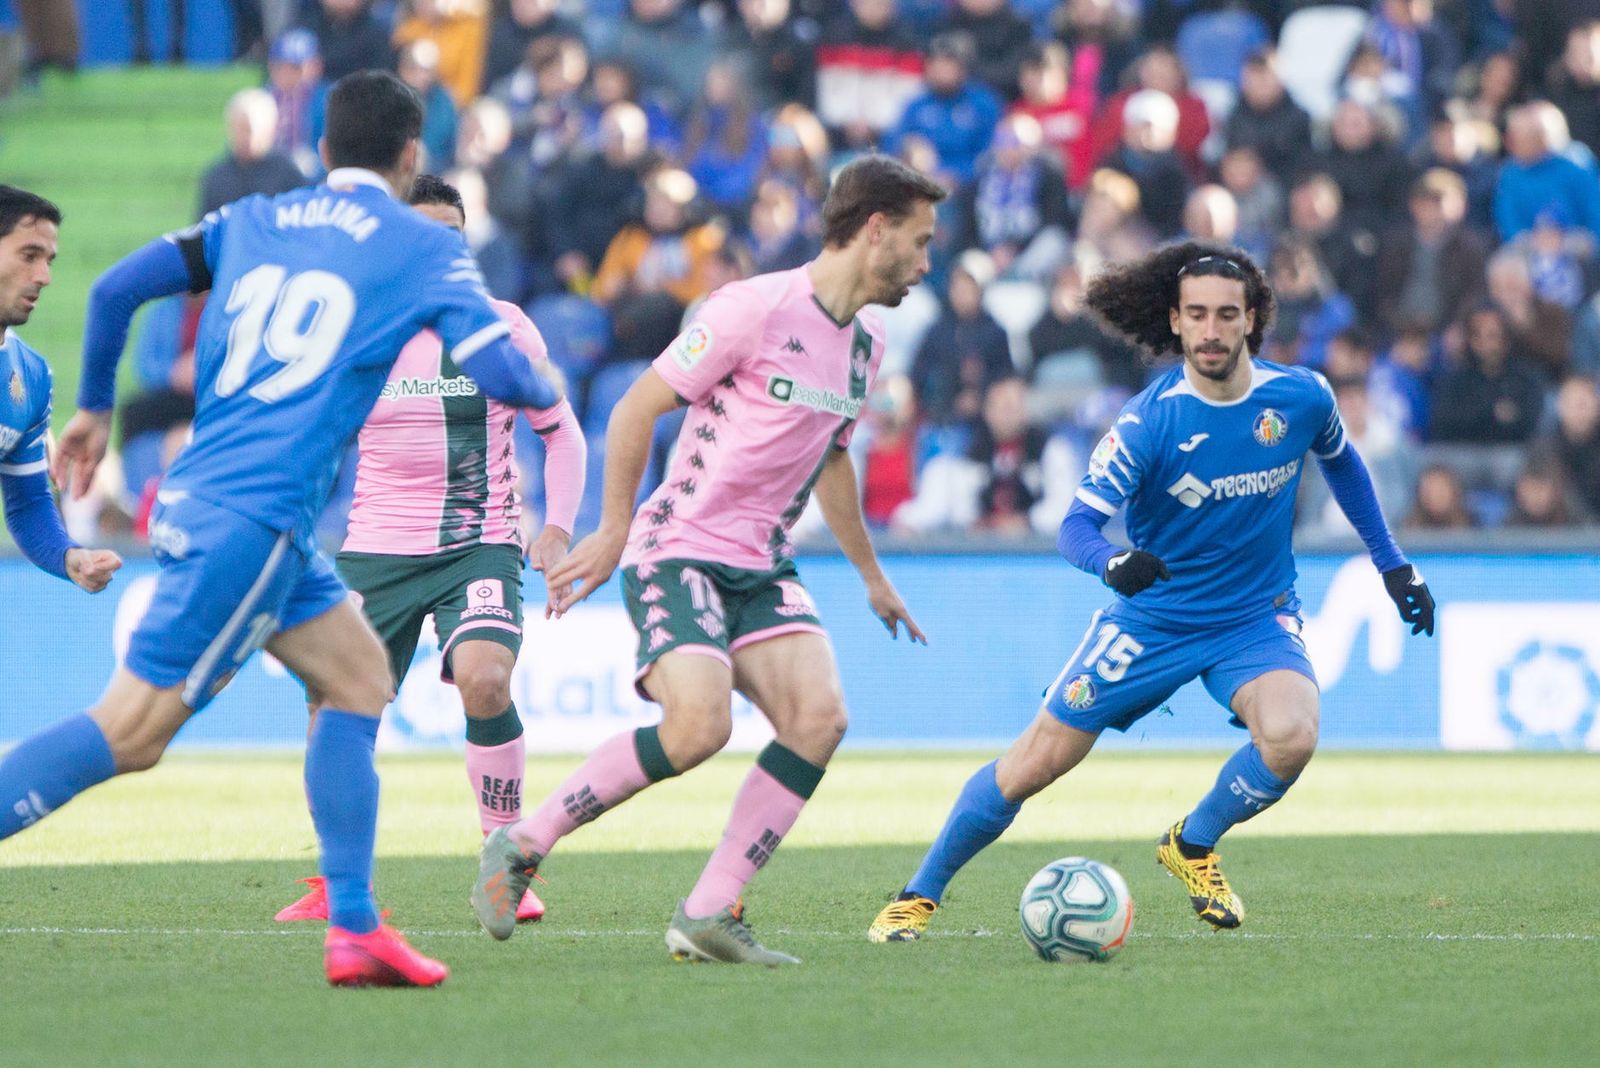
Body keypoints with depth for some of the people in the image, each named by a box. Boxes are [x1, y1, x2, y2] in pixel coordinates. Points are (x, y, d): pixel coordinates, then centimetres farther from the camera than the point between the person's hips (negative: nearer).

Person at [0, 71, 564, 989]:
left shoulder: (252, 222, 17)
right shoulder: (423, 249, 2)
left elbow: (117, 288, 12)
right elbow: (502, 372, -4)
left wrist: (95, 407, 25)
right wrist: (548, 392, 19)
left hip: (200, 496, 8)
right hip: (253, 520, -8)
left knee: (359, 675, 16)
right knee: (132, 732, -10)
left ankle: (355, 930, 11)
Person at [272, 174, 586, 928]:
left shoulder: (502, 328, 1)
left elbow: (561, 432, 9)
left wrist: (557, 529, -3)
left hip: (480, 546, -2)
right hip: (377, 549, 2)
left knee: (484, 680, -27)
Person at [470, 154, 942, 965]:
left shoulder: (864, 346, 12)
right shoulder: (756, 308, -13)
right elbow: (639, 406, -10)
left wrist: (871, 576, 35)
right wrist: (613, 531, -11)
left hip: (763, 567, 8)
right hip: (679, 553, -8)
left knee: (820, 717, -16)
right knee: (699, 727, -26)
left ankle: (708, 915, -11)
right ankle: (520, 847, -7)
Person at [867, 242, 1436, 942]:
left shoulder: (1302, 398, -9)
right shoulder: (1148, 421, -19)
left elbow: (1340, 463, 14)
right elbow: (1077, 523, -22)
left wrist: (1393, 565, 15)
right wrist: (1112, 563, -45)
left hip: (1256, 618, 1)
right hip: (1154, 616, -1)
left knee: (1291, 736, -29)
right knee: (1034, 763, -3)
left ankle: (1193, 847, 1)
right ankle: (919, 895, 18)